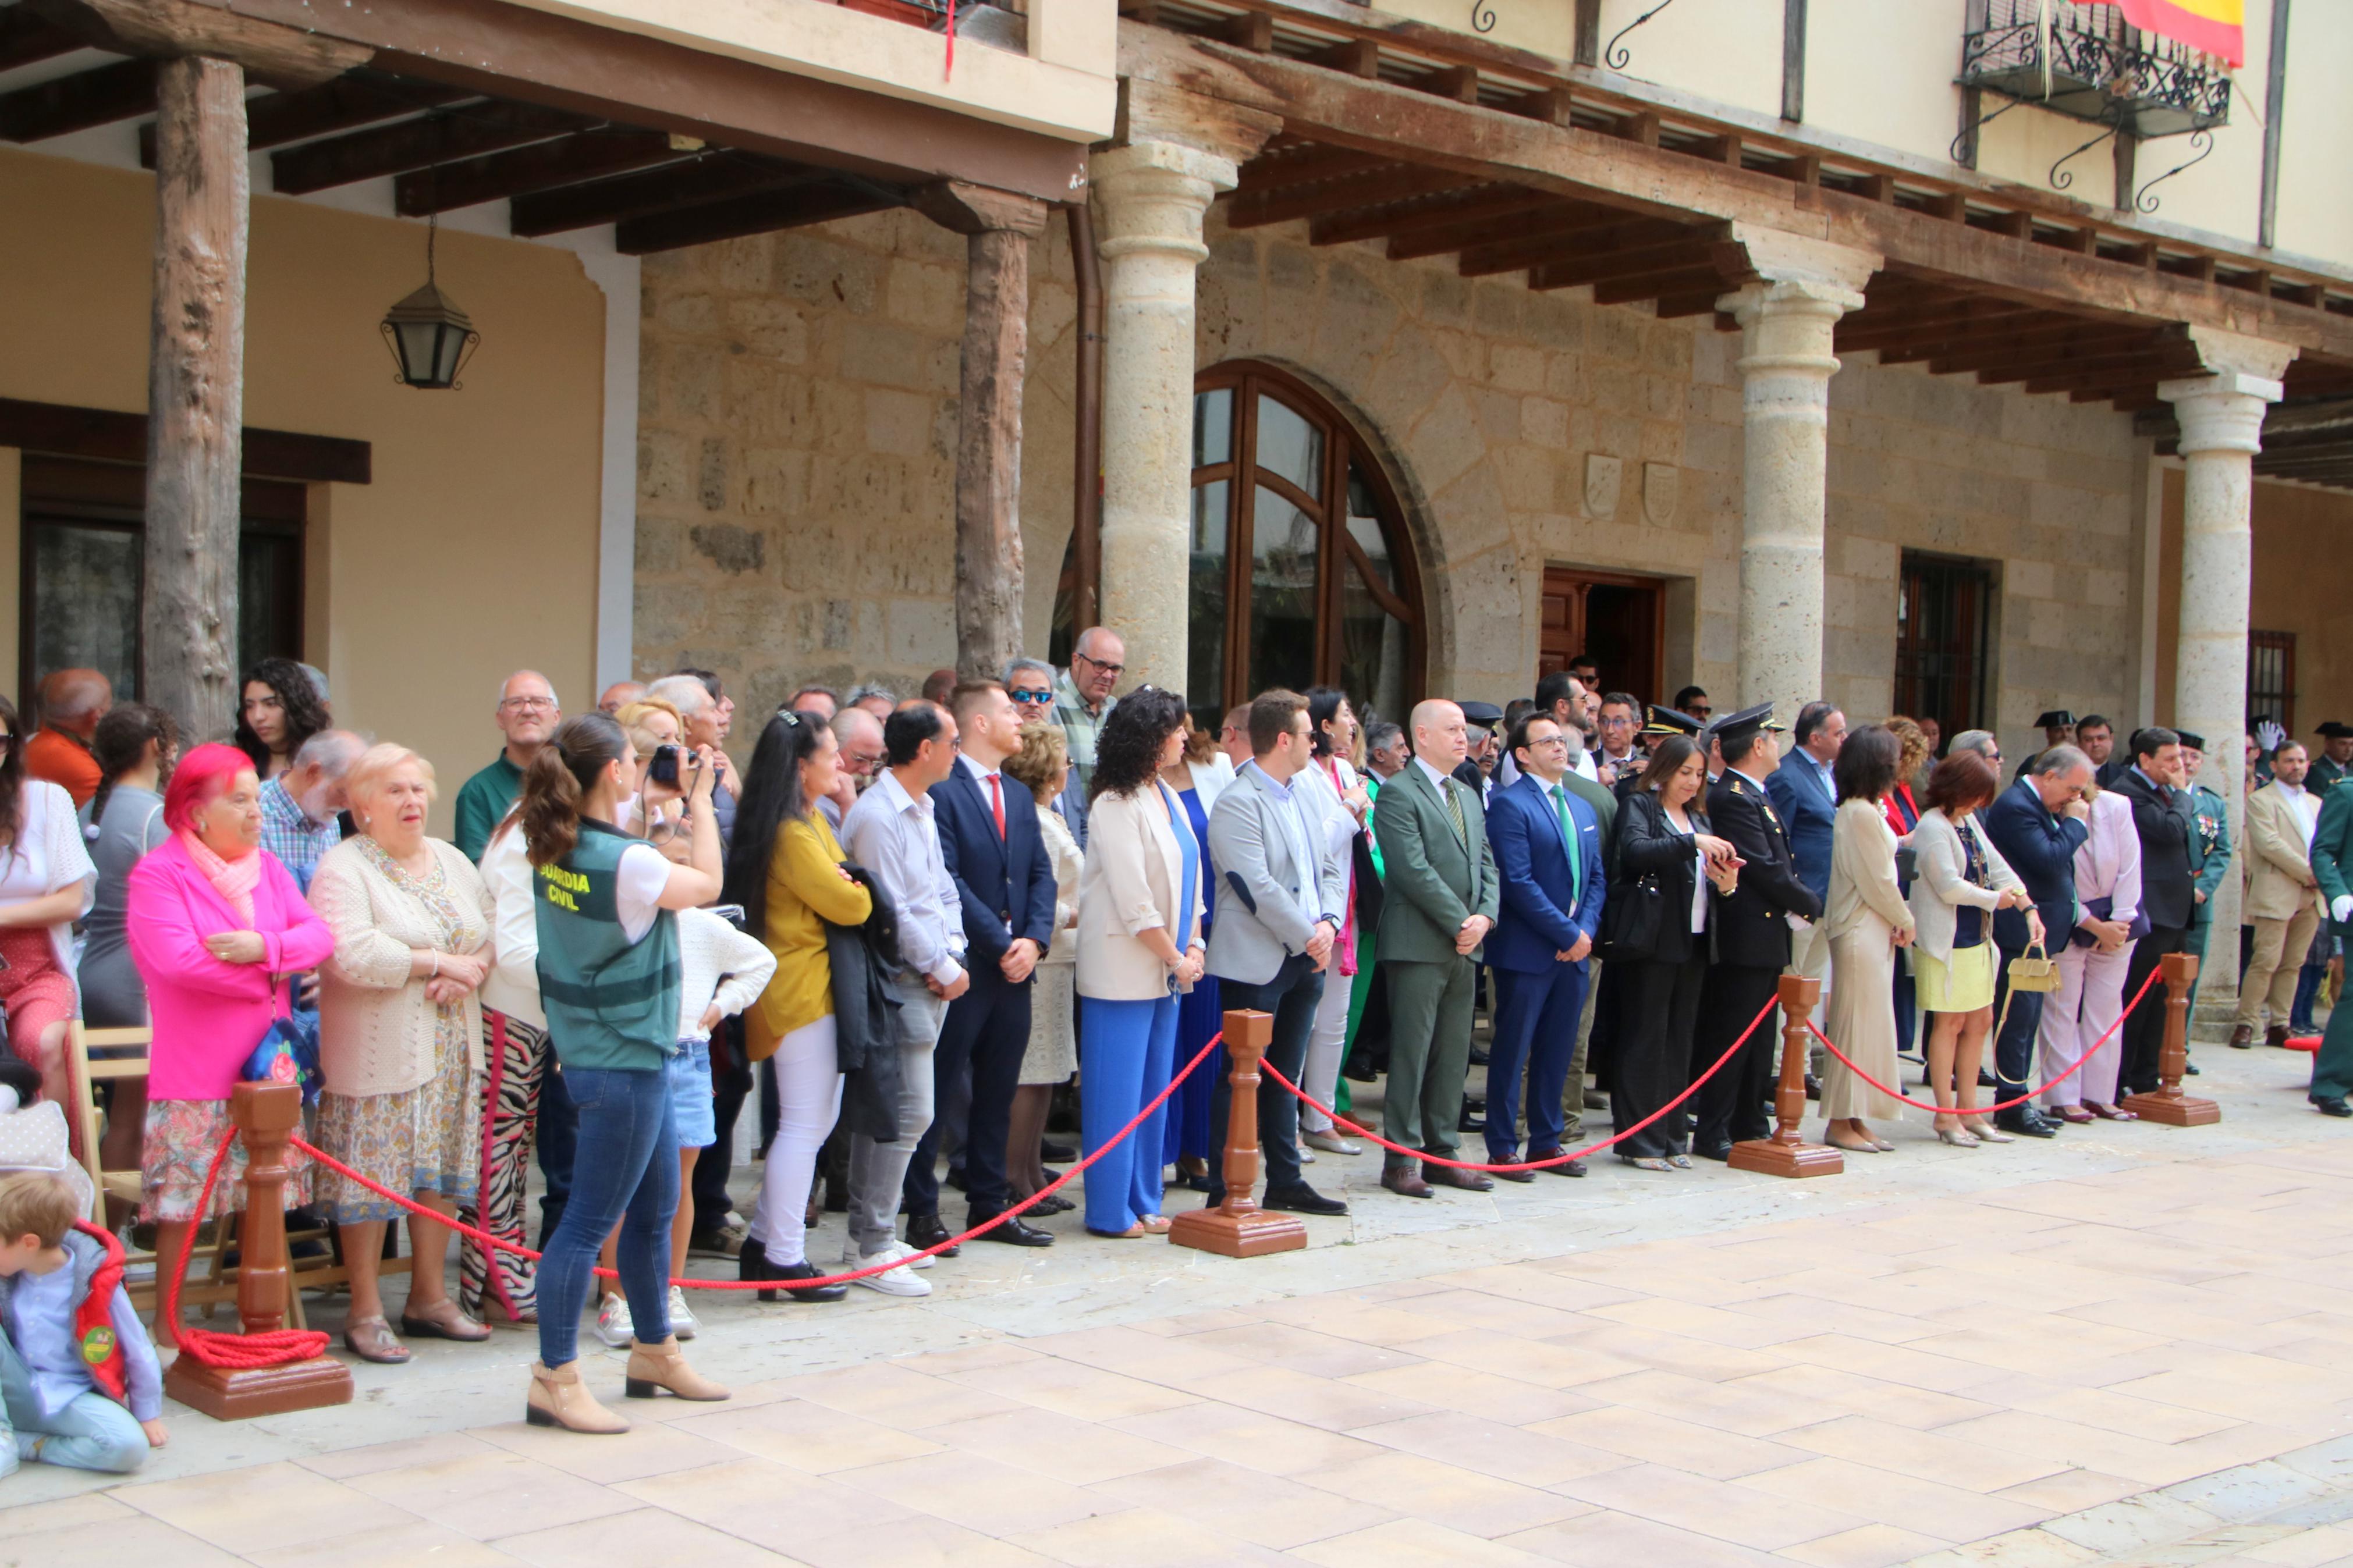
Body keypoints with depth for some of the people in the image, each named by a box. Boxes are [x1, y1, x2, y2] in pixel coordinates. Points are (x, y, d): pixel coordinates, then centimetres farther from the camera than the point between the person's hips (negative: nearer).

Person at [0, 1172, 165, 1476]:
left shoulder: (94, 1283, -17)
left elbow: (139, 1351, -7)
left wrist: (148, 1416, 0)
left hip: (71, 1400, -3)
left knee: (130, 1446, -31)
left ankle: (27, 1446, -12)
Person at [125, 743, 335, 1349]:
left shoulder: (267, 867, 12)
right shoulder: (158, 873, -9)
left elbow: (319, 935, 2)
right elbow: (176, 960, -21)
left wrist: (266, 946, -18)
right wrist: (264, 981, -9)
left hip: (267, 1063, 6)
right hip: (193, 1071, -6)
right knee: (180, 1203, -1)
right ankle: (167, 1324, 12)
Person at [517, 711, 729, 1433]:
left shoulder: (559, 851, 2)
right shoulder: (626, 862, -23)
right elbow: (707, 884, -7)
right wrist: (699, 800, 3)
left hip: (611, 1051, 10)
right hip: (622, 1064, -10)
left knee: (657, 1206, 21)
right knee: (590, 1222, -2)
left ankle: (655, 1351, 35)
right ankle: (556, 1380, 5)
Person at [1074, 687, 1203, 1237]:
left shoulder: (1166, 796, 14)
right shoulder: (1116, 804, -14)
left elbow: (1187, 879, 15)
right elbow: (1132, 898, -16)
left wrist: (1193, 944, 4)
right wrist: (1174, 956, -10)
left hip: (1163, 968, 9)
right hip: (1123, 969, -9)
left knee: (1153, 1088, 12)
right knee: (1117, 1092, -3)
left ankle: (1143, 1202, 19)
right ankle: (1110, 1210, 5)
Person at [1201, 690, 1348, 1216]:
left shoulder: (1308, 789, 12)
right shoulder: (1237, 804, -14)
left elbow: (1332, 865, 13)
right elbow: (1258, 887, -19)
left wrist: (1329, 922, -4)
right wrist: (1307, 936, -13)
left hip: (1307, 956, 8)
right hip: (1256, 960, -8)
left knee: (1285, 1076, 15)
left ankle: (1285, 1182, 24)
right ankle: (1223, 1193, 5)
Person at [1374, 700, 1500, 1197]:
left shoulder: (1469, 797, 19)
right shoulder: (1398, 794, -8)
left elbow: (1486, 865, 15)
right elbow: (1413, 870, -15)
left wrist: (1484, 916, -3)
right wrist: (1459, 922, -14)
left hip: (1464, 945, 8)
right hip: (1419, 944, -8)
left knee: (1453, 1055, 10)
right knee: (1411, 1053, -4)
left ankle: (1442, 1153, 17)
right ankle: (1401, 1160, 2)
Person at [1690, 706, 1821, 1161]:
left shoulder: (1754, 795, 16)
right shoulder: (1732, 799, -17)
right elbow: (1765, 869, -19)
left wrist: (1797, 906, 1)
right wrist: (1811, 905, -8)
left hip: (1768, 936, 10)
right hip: (1746, 936, -10)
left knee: (1759, 1038, 14)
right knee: (1731, 1038, -5)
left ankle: (1750, 1127, 22)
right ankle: (1712, 1134, 1)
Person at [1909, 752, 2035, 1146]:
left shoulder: (1969, 821, 10)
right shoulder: (1933, 827, -17)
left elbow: (1997, 866, 9)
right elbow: (1950, 887, -21)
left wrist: (2028, 907, -3)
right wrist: (1996, 899, -8)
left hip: (1976, 938, 9)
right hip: (1945, 941, -9)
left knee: (1979, 1022, 12)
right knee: (1949, 1024, -2)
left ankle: (1967, 1110, 21)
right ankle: (1946, 1115, 7)